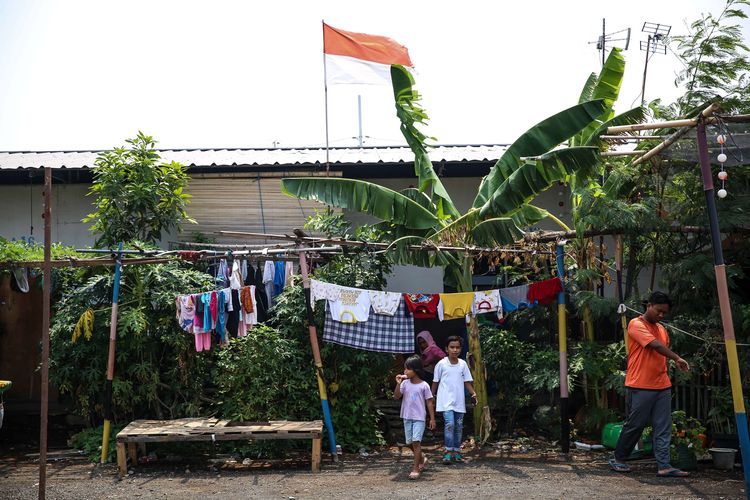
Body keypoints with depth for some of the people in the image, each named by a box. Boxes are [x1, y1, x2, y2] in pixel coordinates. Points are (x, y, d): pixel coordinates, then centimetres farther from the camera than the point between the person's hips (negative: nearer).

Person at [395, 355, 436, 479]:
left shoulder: (424, 385, -8)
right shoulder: (405, 383, 1)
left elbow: (429, 402, -3)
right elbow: (396, 396, -4)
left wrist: (432, 419, -4)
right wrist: (398, 384, -17)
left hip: (419, 418, -5)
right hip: (407, 417, 5)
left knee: (416, 441, -11)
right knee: (410, 442, 12)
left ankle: (416, 468, -6)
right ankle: (422, 458, 37)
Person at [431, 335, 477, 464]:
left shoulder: (463, 364, 4)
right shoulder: (441, 364, -4)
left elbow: (467, 382, 7)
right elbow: (435, 382, 4)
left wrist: (473, 393, -8)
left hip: (459, 402, 4)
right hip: (446, 401, -4)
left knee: (459, 426, 8)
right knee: (449, 424, -17)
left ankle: (456, 451, 20)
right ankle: (448, 451, -11)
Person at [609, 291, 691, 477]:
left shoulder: (662, 329, 17)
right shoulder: (636, 324, -7)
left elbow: (663, 354, 20)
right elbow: (656, 345, -19)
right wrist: (677, 358, -21)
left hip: (662, 386, 7)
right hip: (640, 387, -7)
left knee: (663, 428, 1)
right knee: (634, 425, 2)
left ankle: (664, 466, 2)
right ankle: (617, 459, 17)